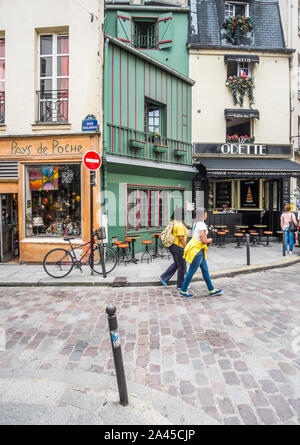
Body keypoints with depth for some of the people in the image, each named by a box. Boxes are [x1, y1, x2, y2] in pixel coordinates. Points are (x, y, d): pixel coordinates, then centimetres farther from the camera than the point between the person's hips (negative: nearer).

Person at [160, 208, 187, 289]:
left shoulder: (173, 223, 7)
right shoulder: (179, 225, -22)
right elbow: (181, 239, -24)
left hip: (173, 245, 10)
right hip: (178, 247, -10)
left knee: (176, 264, 23)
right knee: (182, 266, 5)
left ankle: (164, 278, 24)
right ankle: (180, 285, 18)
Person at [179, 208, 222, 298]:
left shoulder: (196, 223, 9)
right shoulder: (202, 225, -19)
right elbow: (204, 241, -20)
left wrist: (207, 240, 10)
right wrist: (209, 240, 0)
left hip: (199, 250, 10)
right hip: (197, 250, -10)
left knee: (205, 270, 15)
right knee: (191, 271, 2)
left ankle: (212, 290, 26)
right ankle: (183, 291, 15)